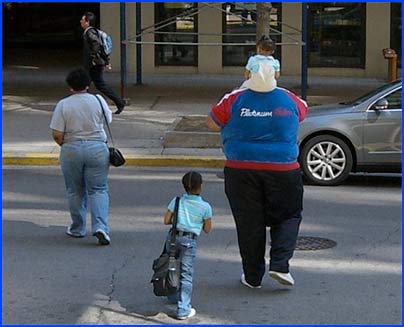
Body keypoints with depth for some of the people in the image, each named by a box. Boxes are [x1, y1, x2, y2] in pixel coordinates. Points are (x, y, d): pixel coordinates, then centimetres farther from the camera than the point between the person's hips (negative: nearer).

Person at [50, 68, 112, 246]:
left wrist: (64, 145, 10)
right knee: (98, 190, 5)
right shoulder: (98, 100, -5)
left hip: (71, 150, 0)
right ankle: (100, 226, -12)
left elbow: (57, 134, -9)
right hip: (97, 149, 0)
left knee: (75, 191, 14)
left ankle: (77, 229, 24)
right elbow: (108, 119, 12)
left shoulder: (63, 105, -8)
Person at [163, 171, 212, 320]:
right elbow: (207, 229, 5)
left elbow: (166, 220, 5)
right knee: (186, 274, 0)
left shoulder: (177, 201, 5)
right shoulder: (205, 207, -1)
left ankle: (174, 296, 40)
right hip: (190, 240, -3)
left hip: (173, 236, 3)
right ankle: (183, 310, -3)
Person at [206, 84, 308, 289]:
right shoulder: (289, 99, -2)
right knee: (288, 217, 15)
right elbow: (302, 112, 21)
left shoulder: (234, 100, -6)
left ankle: (252, 276, 14)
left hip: (241, 171, 0)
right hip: (282, 170, 0)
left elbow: (211, 124, 4)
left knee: (249, 223, 9)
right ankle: (279, 264, -1)